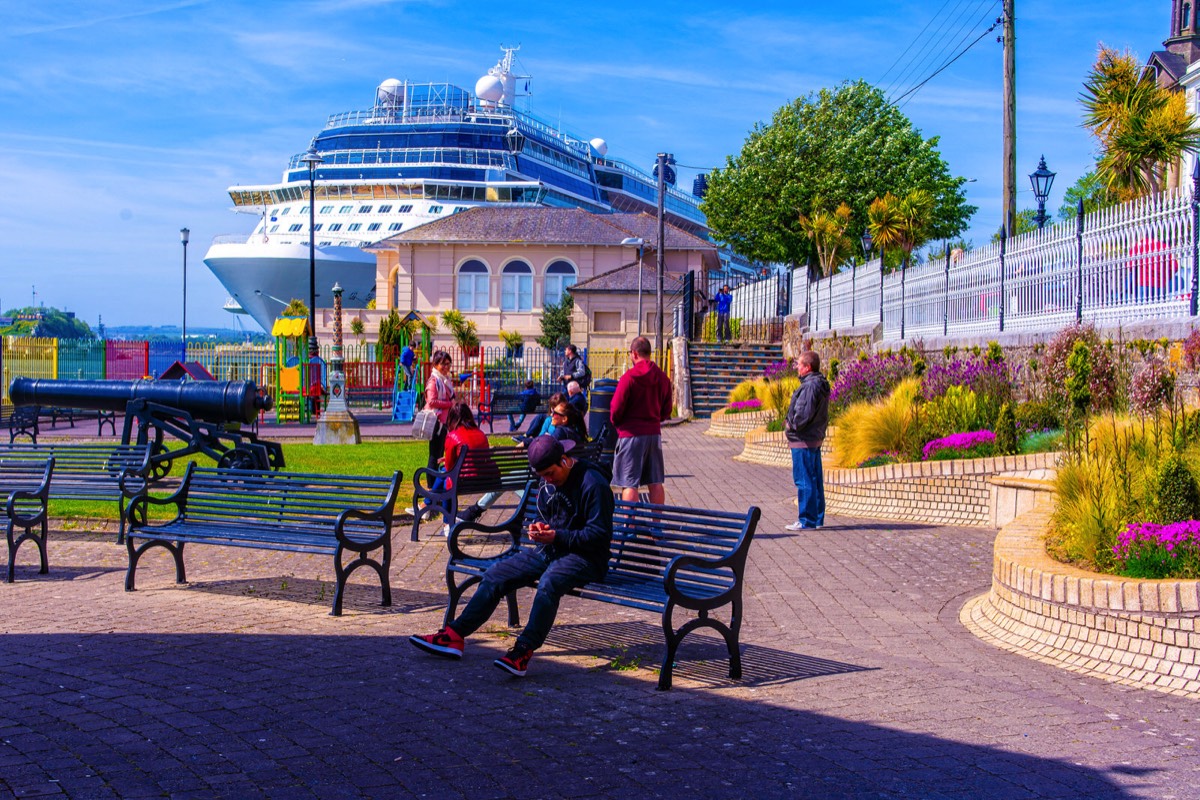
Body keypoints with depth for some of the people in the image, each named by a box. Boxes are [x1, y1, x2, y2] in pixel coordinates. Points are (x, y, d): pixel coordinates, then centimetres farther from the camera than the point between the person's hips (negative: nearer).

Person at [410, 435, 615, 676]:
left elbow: (600, 535, -18)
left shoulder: (592, 483, -16)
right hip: (549, 550, 8)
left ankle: (523, 652, -40)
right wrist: (538, 528, -2)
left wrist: (557, 536, -23)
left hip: (584, 557, -8)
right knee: (496, 574, -3)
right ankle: (455, 635, -2)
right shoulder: (548, 484, 10)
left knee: (549, 582, -38)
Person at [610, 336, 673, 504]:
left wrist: (616, 422, 9)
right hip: (654, 432, 5)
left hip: (631, 433, -5)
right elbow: (667, 410, 11)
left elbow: (616, 409, -11)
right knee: (656, 483, 10)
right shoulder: (663, 377, 3)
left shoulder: (629, 377, -13)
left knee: (629, 484, -2)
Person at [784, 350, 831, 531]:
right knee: (815, 479, 14)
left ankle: (807, 521, -2)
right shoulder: (820, 384, 13)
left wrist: (791, 425, -9)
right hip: (815, 438, 10)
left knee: (804, 480, -5)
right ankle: (817, 518, 20)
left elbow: (804, 414, -25)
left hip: (803, 441, -10)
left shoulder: (810, 386, -19)